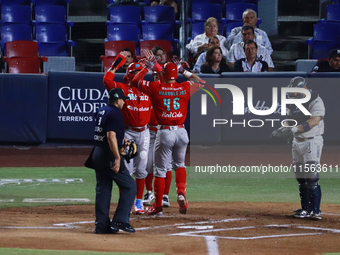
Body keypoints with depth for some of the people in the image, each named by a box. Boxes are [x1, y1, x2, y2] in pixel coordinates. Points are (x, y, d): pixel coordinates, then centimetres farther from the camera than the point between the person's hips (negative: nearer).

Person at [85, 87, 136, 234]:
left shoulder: (101, 111, 14)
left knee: (103, 189, 12)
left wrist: (122, 140, 29)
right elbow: (111, 136, -21)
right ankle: (120, 221, -9)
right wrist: (117, 158, -23)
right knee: (129, 186, -2)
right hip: (108, 156, -9)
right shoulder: (115, 113, -13)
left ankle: (102, 225, 11)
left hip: (97, 154, 9)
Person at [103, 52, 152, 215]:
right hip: (127, 132, -3)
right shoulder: (122, 88, -1)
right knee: (126, 167, -5)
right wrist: (117, 62, -14)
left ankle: (139, 201, 13)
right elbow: (107, 80, -17)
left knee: (141, 169, 4)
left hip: (144, 132, 3)